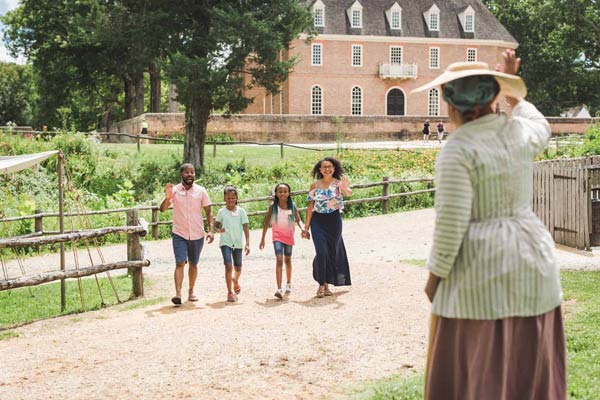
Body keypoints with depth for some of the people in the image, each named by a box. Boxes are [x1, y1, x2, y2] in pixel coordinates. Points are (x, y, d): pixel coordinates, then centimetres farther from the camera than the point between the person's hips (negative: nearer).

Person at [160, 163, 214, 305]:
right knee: (179, 263, -13)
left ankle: (191, 291, 28)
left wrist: (210, 230, -7)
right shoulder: (174, 190, -3)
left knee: (193, 264, 13)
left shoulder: (201, 191, 0)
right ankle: (178, 294, -19)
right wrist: (167, 198, -28)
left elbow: (208, 212, 3)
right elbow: (162, 209, -9)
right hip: (179, 234, -2)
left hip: (197, 235, 2)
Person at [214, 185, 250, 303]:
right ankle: (230, 293, -6)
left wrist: (247, 243, -10)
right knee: (228, 266, -15)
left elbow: (246, 228, -2)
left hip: (238, 243, 2)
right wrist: (219, 230, -17)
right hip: (225, 242, -2)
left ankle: (235, 281, 48)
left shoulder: (241, 211, -1)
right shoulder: (222, 212, -1)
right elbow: (215, 225, 7)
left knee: (238, 268, 13)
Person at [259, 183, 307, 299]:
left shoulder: (292, 205, -5)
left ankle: (288, 284, 38)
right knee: (279, 260, -16)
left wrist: (302, 228, -26)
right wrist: (262, 239, -1)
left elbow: (298, 220, -5)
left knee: (288, 260, 18)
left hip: (289, 236, 2)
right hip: (277, 236, -2)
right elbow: (266, 223, -2)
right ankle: (279, 289, -21)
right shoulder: (273, 206, -8)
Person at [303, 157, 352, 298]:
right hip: (318, 221, 0)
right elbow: (310, 207, 5)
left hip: (334, 220, 0)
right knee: (322, 252, -12)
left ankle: (327, 283, 23)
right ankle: (321, 285, -1)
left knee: (332, 252, 8)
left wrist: (345, 188, -51)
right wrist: (306, 227, 4)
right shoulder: (315, 185, 2)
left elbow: (349, 193, -27)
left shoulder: (338, 183, -4)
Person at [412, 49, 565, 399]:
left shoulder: (458, 150, -16)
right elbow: (542, 129, 29)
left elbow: (451, 222, -18)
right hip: (531, 259, 6)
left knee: (475, 370, 4)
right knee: (530, 364, 15)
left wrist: (435, 274, -7)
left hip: (479, 266, -6)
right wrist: (514, 93, 34)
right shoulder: (521, 132, 2)